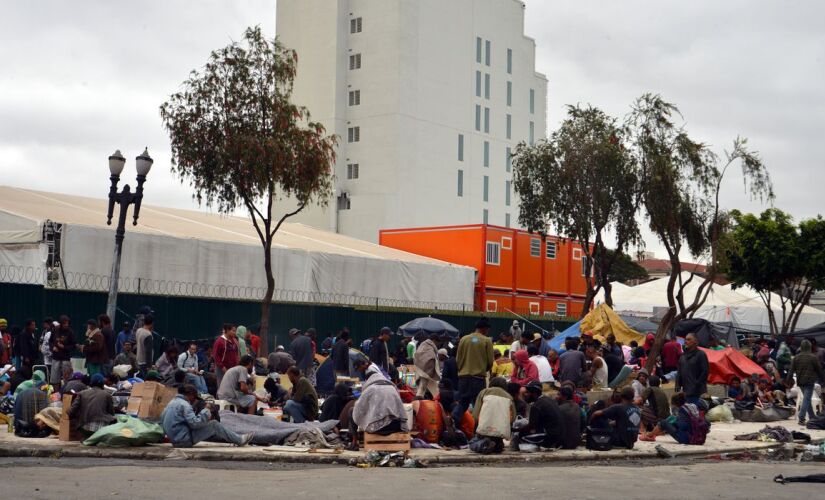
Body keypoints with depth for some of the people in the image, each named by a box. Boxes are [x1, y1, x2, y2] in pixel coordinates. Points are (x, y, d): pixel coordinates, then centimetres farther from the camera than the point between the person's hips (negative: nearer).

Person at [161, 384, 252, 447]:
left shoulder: (172, 403, 13)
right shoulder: (184, 405, -16)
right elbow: (195, 423, -23)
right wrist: (206, 412, -9)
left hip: (175, 440, 10)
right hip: (184, 440, -9)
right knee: (214, 425, -2)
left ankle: (234, 439, 24)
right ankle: (239, 440, 8)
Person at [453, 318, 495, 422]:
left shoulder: (463, 339, 5)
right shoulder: (487, 341, -3)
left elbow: (458, 359, 8)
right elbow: (490, 361, 0)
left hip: (463, 376, 3)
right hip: (479, 376, -3)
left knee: (462, 402, 10)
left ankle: (453, 421, -9)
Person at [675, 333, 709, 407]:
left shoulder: (701, 354, -4)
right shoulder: (683, 356, 16)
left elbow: (705, 371, -9)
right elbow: (679, 373, 19)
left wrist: (697, 384, -13)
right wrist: (678, 387, 8)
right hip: (686, 391, 7)